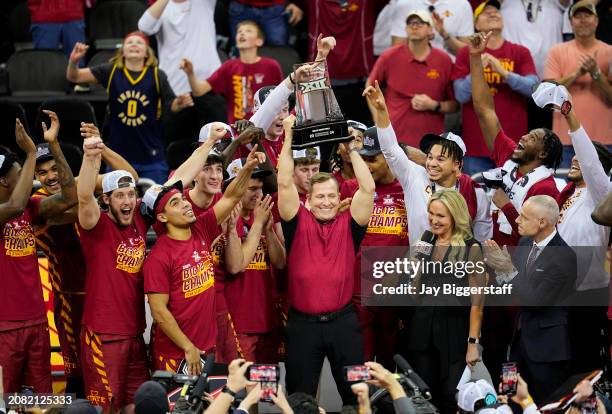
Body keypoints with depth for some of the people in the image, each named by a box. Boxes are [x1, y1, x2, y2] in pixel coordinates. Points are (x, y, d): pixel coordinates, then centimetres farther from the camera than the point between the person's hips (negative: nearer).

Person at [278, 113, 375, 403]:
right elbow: (285, 184, -8)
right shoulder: (298, 224, 1)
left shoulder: (348, 225, 3)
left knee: (357, 392, 6)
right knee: (300, 397, 6)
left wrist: (352, 148, -8)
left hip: (343, 321, 1)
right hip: (303, 322, -1)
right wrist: (289, 138, -10)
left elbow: (368, 188, -7)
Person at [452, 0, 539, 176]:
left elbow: (533, 87, -4)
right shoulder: (466, 54, 6)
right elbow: (461, 95, -3)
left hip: (513, 142, 1)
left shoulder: (520, 53, 8)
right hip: (476, 144, -1)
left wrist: (504, 73, -17)